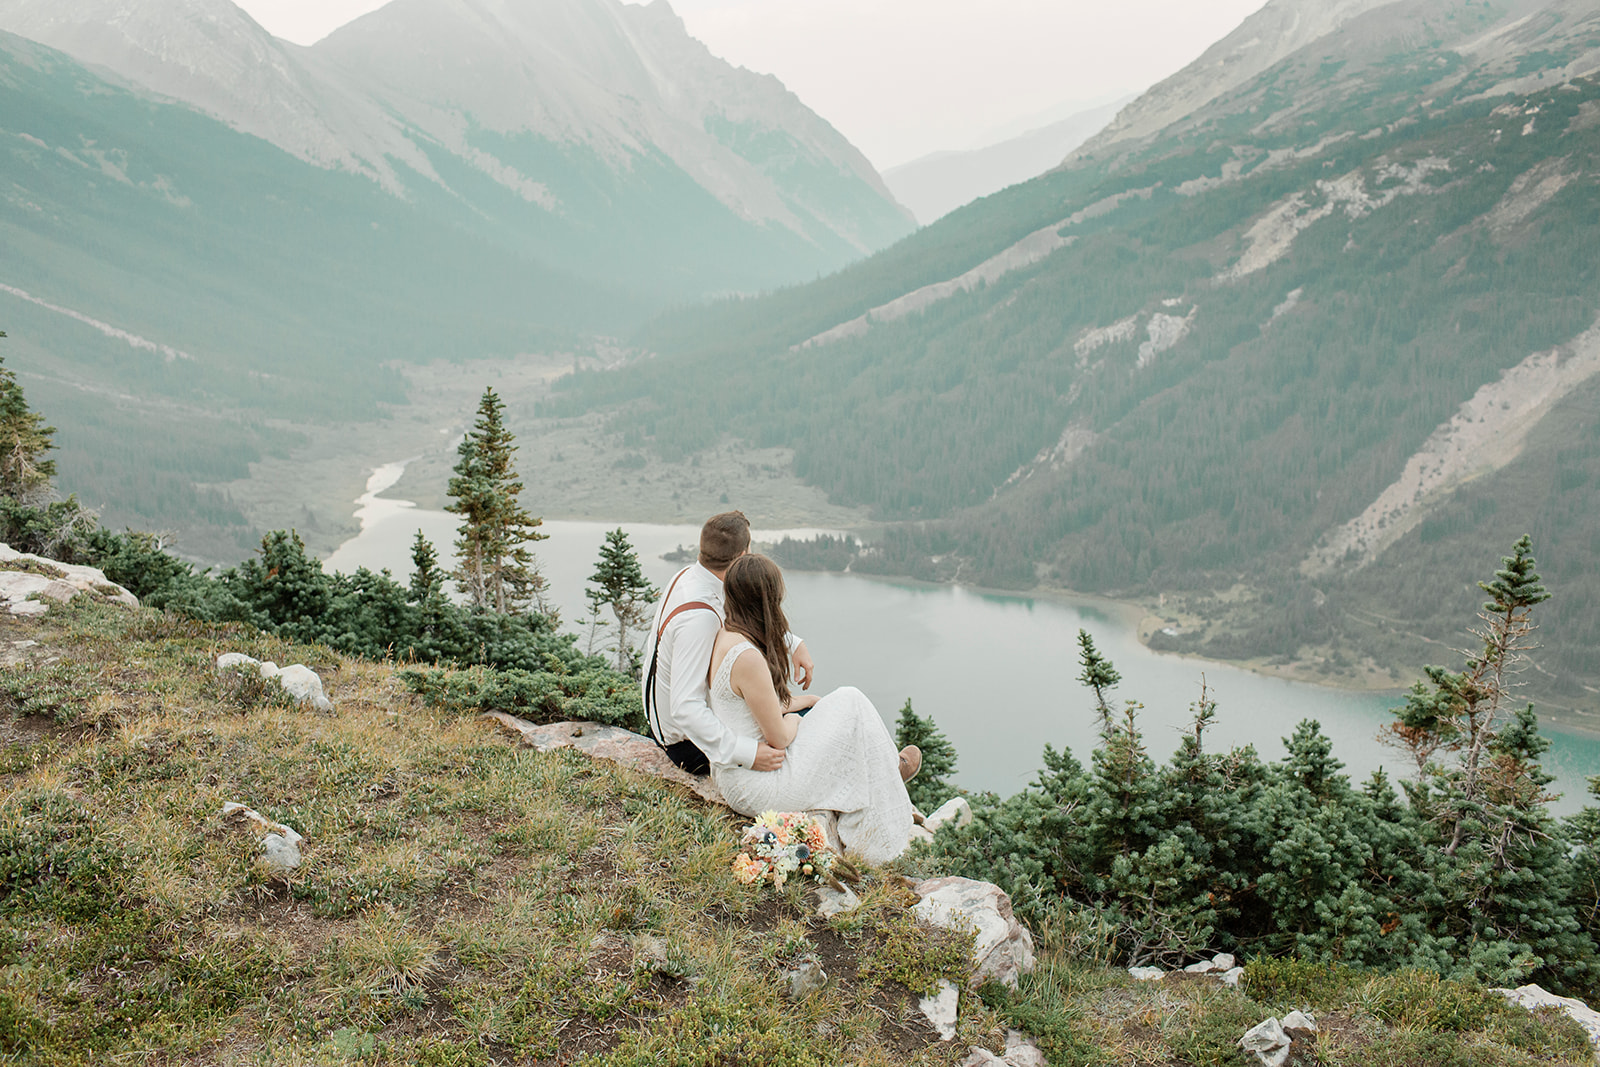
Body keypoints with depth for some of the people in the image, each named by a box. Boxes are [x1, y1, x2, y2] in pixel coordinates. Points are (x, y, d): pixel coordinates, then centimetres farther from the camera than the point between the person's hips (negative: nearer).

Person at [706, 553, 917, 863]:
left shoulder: (724, 638, 1)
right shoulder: (747, 657, -29)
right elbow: (778, 738, -20)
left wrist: (802, 701, 14)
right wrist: (795, 719, 0)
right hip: (756, 788, -10)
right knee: (850, 704, 1)